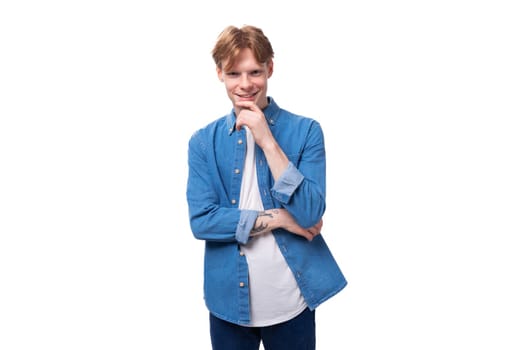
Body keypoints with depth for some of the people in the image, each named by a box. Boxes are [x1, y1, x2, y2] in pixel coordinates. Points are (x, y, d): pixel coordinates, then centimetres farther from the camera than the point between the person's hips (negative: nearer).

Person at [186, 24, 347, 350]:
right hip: (228, 300, 1)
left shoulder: (305, 130, -6)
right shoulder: (203, 141, 0)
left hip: (291, 300, -1)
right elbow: (201, 221, -9)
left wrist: (268, 142, -19)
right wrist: (276, 218, -14)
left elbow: (310, 214, -15)